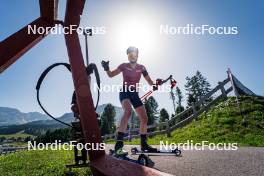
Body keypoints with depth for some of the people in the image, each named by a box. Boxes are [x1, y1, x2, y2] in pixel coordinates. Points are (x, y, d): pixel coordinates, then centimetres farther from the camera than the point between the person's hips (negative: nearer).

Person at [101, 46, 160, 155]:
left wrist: (154, 85, -19)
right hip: (125, 92, -4)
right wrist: (106, 68, -27)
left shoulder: (141, 68, 6)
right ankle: (118, 144, -36)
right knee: (128, 111, -35)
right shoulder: (124, 66, 0)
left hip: (135, 94, 5)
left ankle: (144, 144, 18)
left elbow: (149, 81, 3)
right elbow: (111, 75, -6)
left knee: (144, 118, 1)